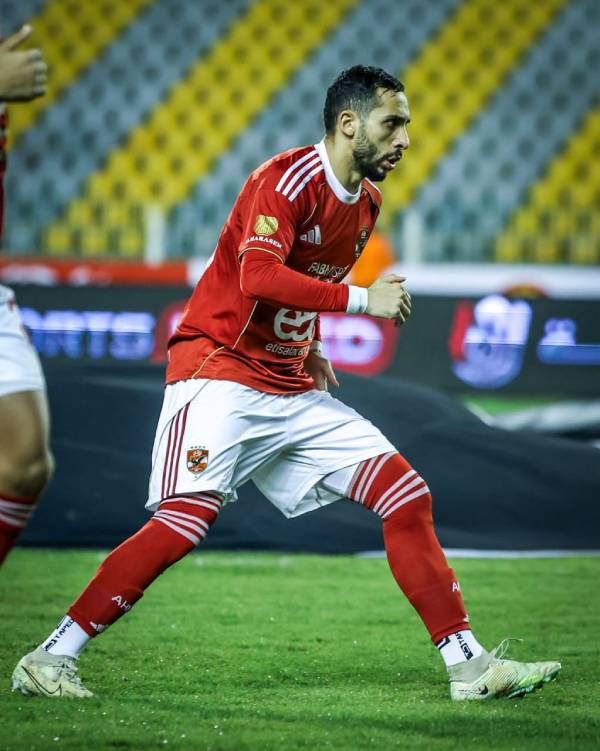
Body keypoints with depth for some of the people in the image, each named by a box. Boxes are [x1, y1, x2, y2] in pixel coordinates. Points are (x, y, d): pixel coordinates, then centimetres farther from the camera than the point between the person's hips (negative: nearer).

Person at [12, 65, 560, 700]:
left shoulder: (366, 201, 13)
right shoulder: (288, 178, -14)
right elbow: (259, 277, -28)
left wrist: (309, 349, 14)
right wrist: (363, 300, -24)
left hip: (292, 389, 8)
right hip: (219, 369, -8)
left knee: (407, 497, -1)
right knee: (187, 519, -22)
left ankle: (468, 664, 2)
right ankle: (48, 659, -12)